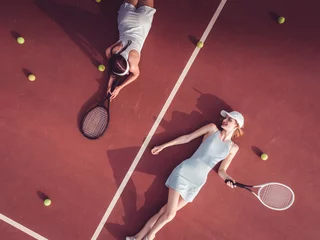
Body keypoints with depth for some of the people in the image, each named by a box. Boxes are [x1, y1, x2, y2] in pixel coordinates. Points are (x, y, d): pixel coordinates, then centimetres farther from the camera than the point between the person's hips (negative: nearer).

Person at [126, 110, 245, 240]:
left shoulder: (233, 148, 6)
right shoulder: (212, 128, 2)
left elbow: (221, 170, 11)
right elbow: (187, 138, 6)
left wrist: (228, 179, -12)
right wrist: (163, 146, 9)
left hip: (197, 183, 2)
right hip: (184, 171, -2)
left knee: (167, 212, 1)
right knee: (169, 214, -8)